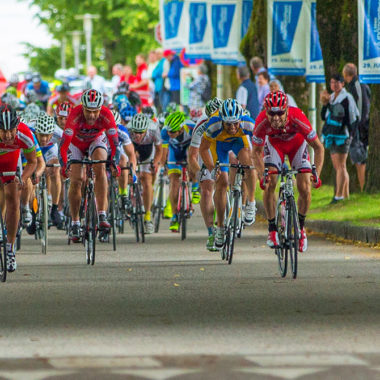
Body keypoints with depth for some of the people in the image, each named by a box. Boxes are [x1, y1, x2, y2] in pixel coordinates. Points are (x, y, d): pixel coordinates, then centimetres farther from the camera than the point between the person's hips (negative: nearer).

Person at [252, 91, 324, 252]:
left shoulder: (298, 118, -39)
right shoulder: (262, 122, -36)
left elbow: (318, 147, -30)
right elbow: (257, 152, -21)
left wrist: (316, 175, -40)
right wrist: (262, 175, -35)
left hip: (297, 143, 0)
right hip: (274, 144, 1)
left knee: (305, 189, -12)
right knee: (269, 184, -18)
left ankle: (301, 225, 12)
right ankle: (272, 229, -4)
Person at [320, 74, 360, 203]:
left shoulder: (347, 98, -7)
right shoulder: (331, 98, 15)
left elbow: (353, 117, -9)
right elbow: (323, 117, 15)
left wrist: (350, 134, -15)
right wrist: (325, 104, -1)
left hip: (342, 135, -8)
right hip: (331, 136, 8)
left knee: (341, 166, -10)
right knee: (338, 167, 11)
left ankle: (339, 195, -13)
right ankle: (345, 195, 17)